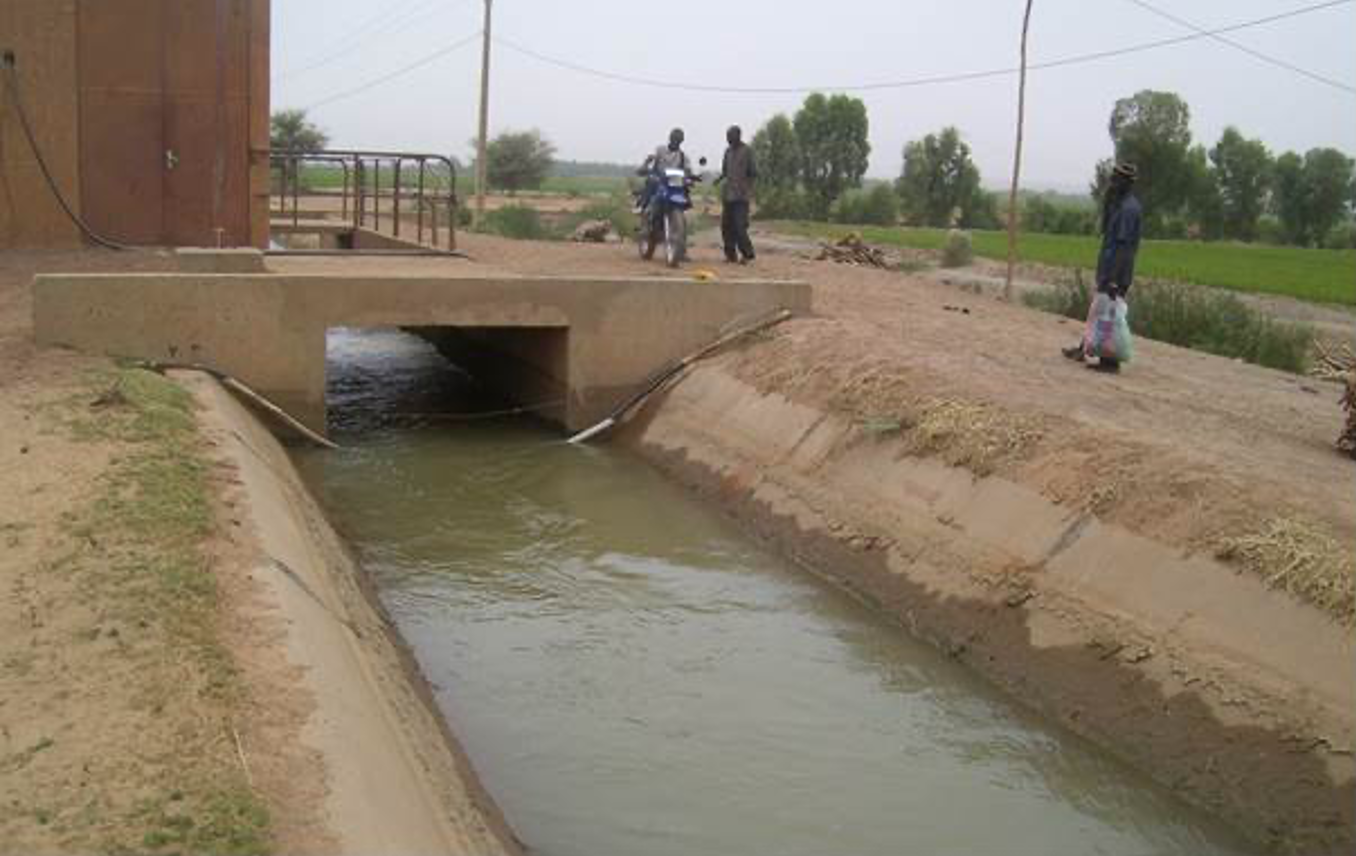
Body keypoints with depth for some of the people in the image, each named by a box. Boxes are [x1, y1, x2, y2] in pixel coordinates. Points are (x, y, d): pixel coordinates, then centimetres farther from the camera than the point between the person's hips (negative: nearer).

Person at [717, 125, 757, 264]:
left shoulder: (747, 151, -3)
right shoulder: (728, 151, 16)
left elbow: (754, 172, -4)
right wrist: (720, 178, 5)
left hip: (741, 195, -6)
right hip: (728, 194, 6)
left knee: (740, 226, -12)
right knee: (726, 225, 4)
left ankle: (747, 254, -3)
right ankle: (731, 254, 12)